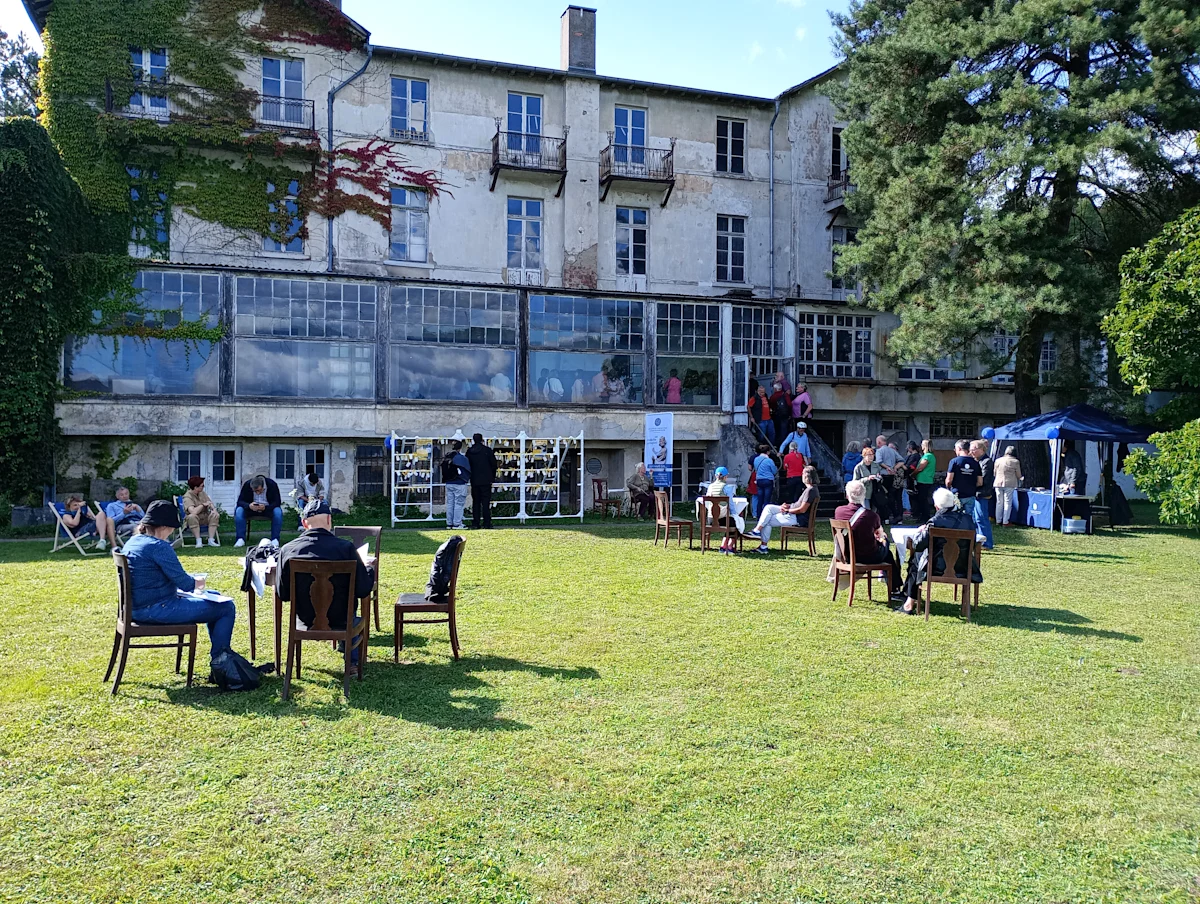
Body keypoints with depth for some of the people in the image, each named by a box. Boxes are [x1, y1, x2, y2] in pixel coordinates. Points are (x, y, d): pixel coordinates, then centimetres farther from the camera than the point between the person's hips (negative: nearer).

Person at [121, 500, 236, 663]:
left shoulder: (131, 542, 10)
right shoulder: (158, 546, -20)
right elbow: (184, 583, -21)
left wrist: (190, 581, 11)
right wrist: (196, 583, 2)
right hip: (157, 610, -11)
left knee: (212, 598, 25)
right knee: (226, 607, -5)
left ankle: (222, 654, 31)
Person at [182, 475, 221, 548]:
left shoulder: (202, 493, 4)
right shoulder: (187, 497, -18)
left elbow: (211, 504, 2)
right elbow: (193, 512, -33)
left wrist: (214, 509, -21)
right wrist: (203, 504, -18)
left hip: (204, 518, 5)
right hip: (194, 519, -5)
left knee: (215, 515, -21)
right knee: (192, 516, -37)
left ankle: (211, 540, -22)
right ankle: (198, 541, -30)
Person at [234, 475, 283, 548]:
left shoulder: (272, 485, -19)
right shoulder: (247, 485, -15)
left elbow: (277, 502, -20)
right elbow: (240, 501, -14)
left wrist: (265, 507, -38)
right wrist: (249, 506, -37)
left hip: (268, 508, -2)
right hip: (251, 508, 2)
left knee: (278, 512, -33)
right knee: (239, 511, -27)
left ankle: (275, 539, -26)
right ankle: (241, 539, -24)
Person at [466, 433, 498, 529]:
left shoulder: (469, 451, 2)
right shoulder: (487, 450, -7)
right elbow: (494, 464, -4)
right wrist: (492, 476, 10)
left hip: (474, 481, 3)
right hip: (486, 480, -3)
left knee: (475, 502, 9)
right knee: (486, 502, -2)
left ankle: (475, 523, 7)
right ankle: (487, 524, -5)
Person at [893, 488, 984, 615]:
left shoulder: (935, 521, -18)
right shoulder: (968, 519, -5)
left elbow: (917, 545, -14)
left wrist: (920, 531, 6)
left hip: (938, 568, -5)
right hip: (962, 568, 5)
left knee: (915, 559, 26)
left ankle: (910, 604, 30)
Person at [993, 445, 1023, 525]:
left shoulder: (998, 460, 4)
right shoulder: (1015, 462, -5)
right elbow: (1019, 475, 2)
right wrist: (1021, 478, 24)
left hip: (998, 483, 3)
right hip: (1010, 484, -3)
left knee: (999, 502, 11)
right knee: (1007, 502, 3)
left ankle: (998, 520, 16)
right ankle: (1005, 521, 4)